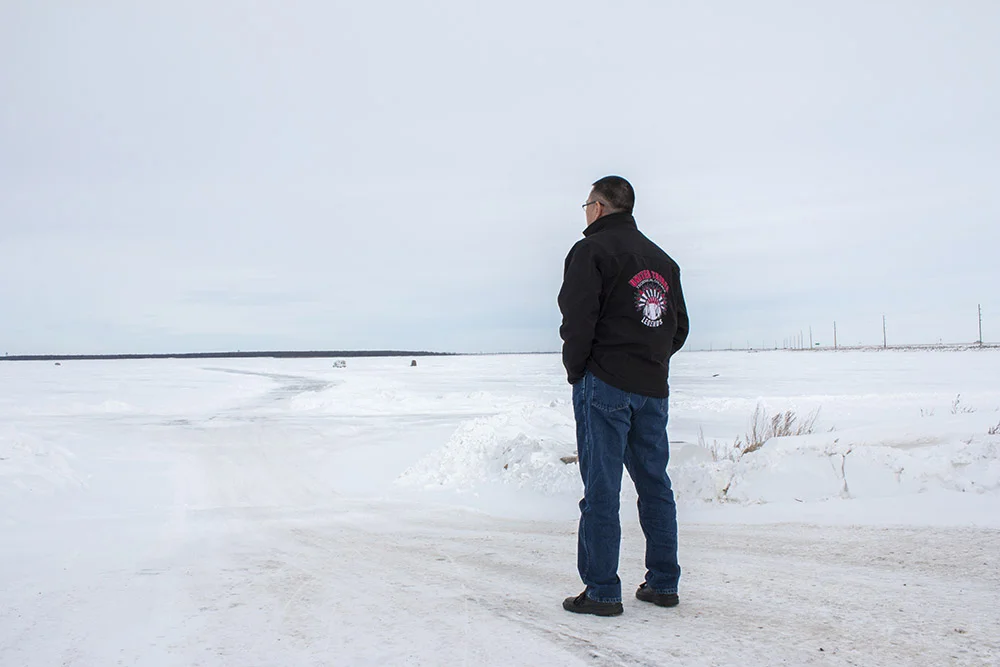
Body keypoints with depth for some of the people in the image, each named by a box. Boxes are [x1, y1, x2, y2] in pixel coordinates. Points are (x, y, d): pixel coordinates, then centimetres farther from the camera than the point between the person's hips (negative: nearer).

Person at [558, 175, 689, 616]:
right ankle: (663, 583, 18)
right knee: (655, 485, 12)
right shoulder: (661, 259, 18)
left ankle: (602, 591, 0)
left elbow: (578, 318, -15)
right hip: (653, 388, 7)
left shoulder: (592, 249, -5)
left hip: (604, 385, -7)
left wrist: (575, 370, -2)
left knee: (601, 490, -3)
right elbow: (679, 325, 19)